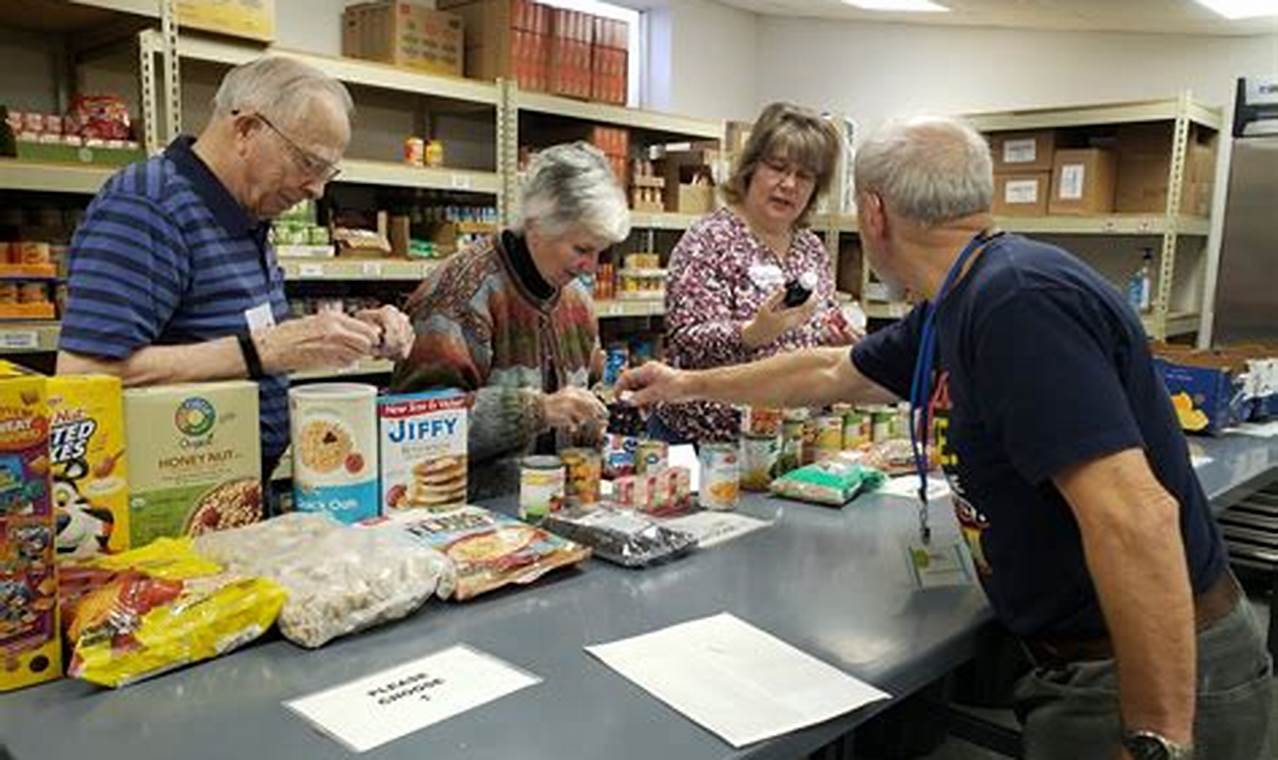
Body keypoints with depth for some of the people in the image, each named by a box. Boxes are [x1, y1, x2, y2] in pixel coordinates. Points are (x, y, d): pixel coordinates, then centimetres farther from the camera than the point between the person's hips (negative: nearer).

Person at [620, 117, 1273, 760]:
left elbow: (1136, 516, -32)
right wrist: (690, 384, 29)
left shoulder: (1017, 301, -26)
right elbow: (832, 373, 19)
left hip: (1156, 680, -8)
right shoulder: (956, 307, 5)